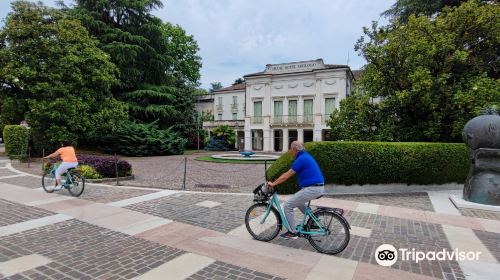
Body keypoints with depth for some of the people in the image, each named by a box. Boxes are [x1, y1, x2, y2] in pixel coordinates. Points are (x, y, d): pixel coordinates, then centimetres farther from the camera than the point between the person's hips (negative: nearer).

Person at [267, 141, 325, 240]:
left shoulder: (301, 159, -15)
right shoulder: (305, 156, 16)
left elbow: (287, 175, -12)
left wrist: (273, 184, -4)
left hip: (312, 189, -10)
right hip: (318, 187, 10)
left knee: (287, 206, -3)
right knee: (297, 201, 31)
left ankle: (292, 233, 6)